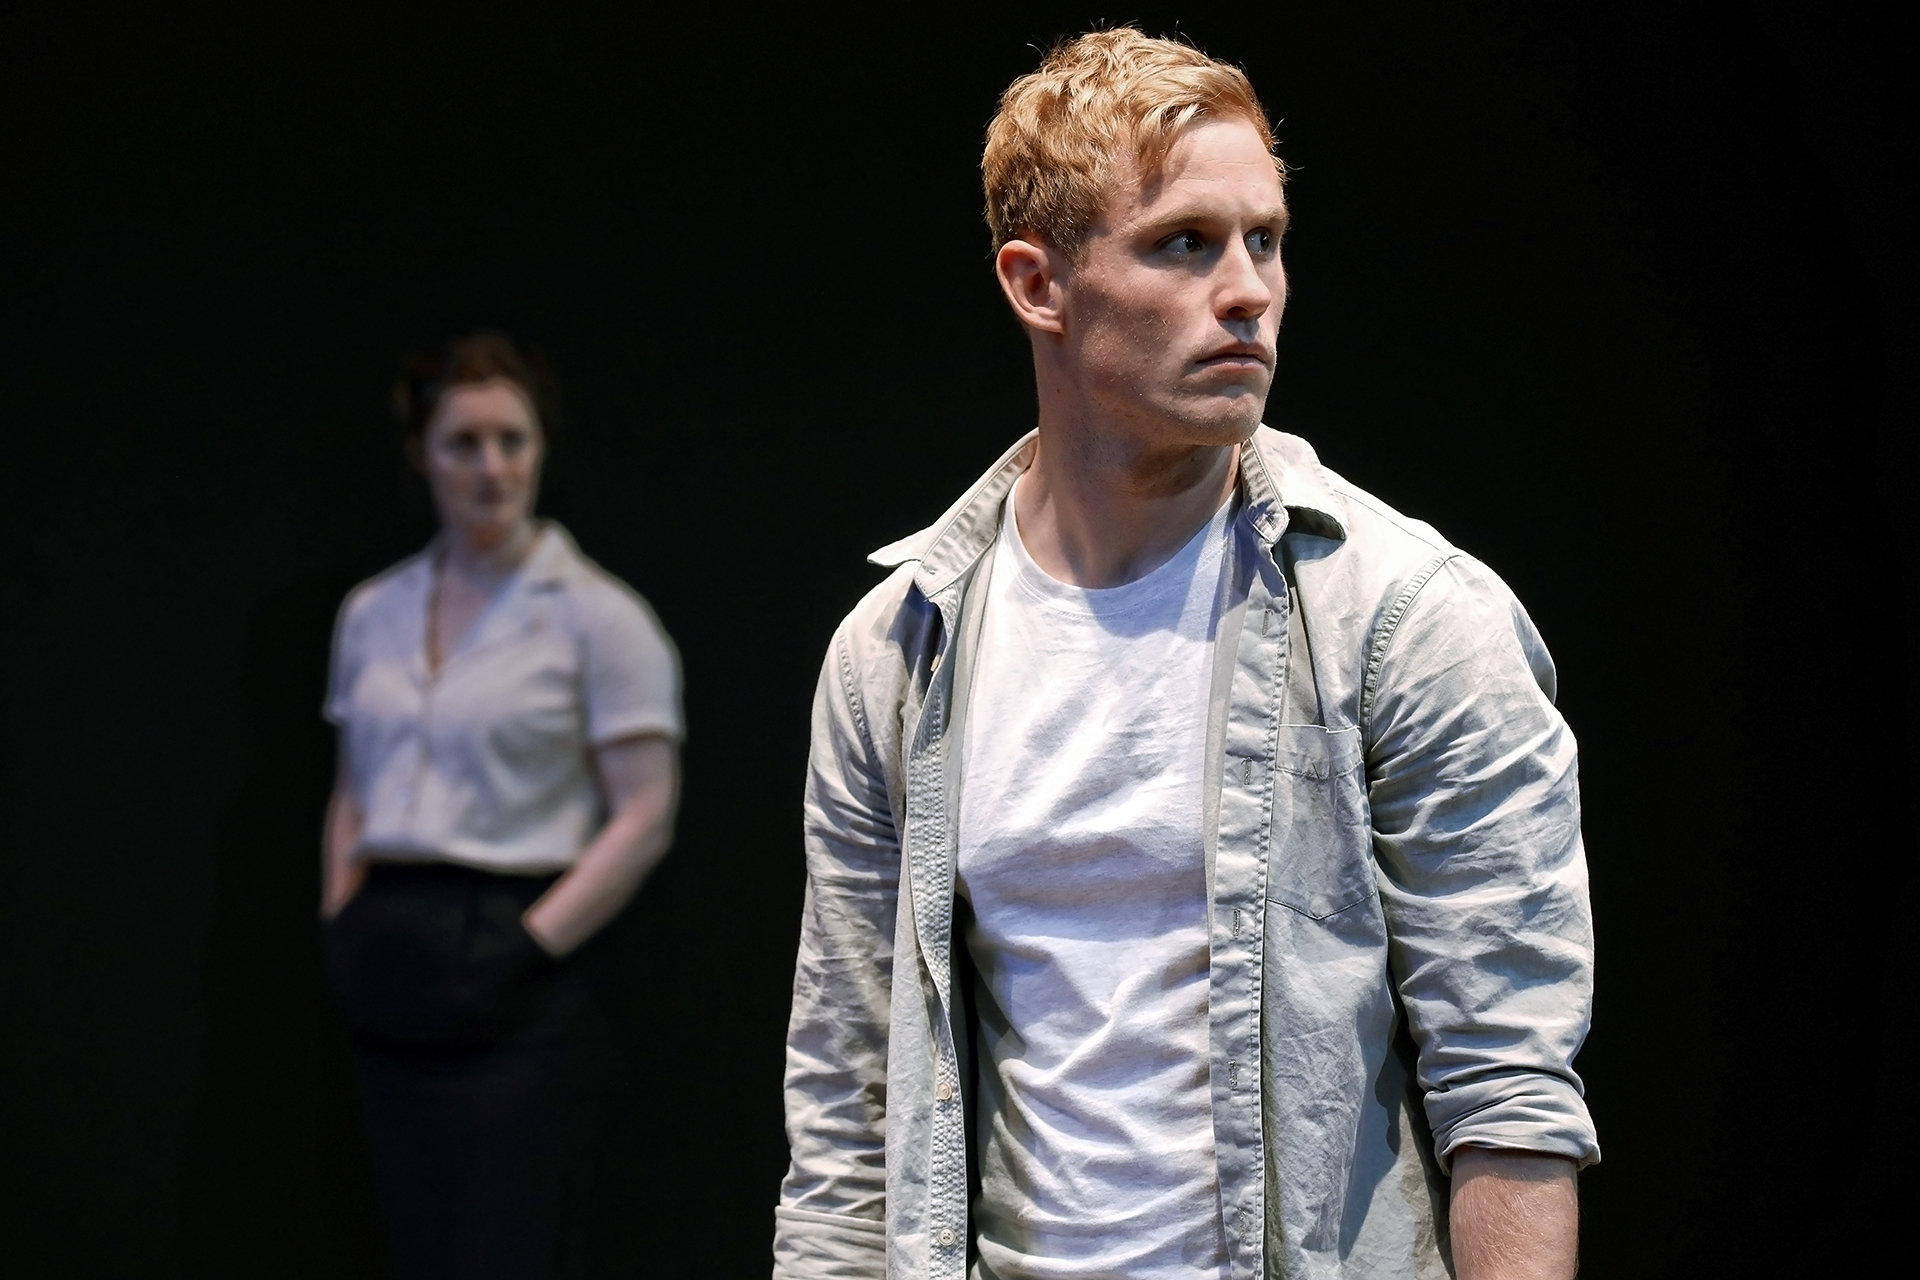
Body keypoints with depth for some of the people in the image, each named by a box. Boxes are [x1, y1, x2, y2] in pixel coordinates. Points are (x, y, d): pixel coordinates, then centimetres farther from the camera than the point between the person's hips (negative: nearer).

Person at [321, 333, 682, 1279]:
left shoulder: (594, 614, -6)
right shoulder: (373, 612, 12)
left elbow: (644, 819, -10)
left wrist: (530, 947, -15)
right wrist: (341, 931, 7)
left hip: (513, 988, -6)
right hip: (395, 991, 6)